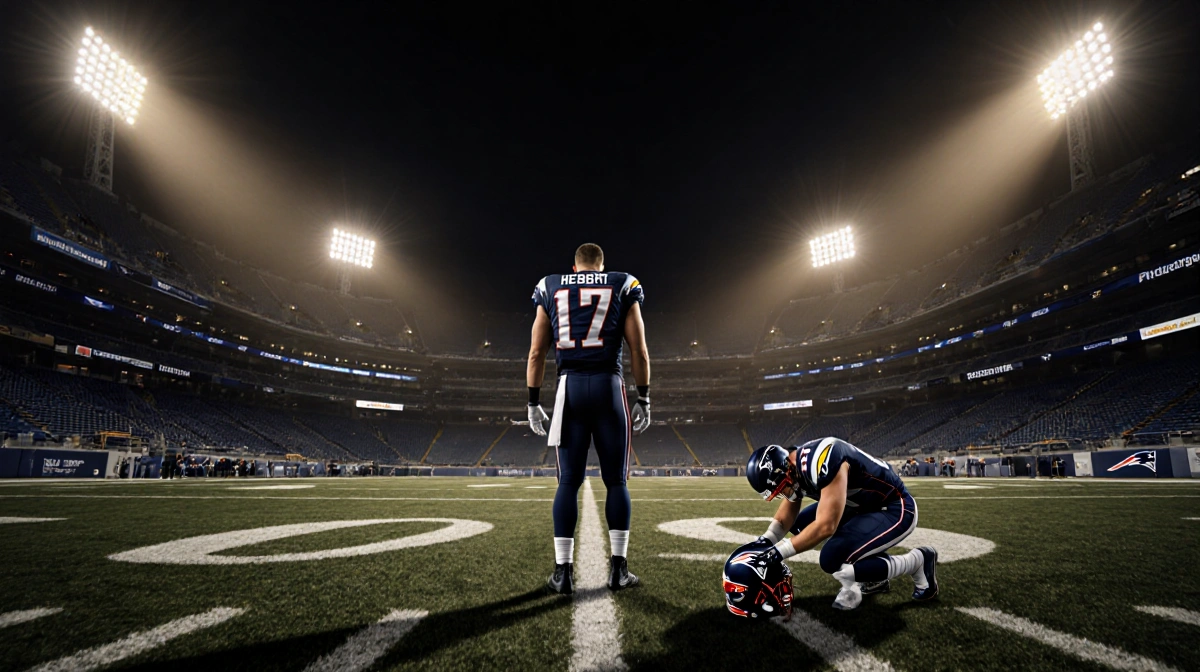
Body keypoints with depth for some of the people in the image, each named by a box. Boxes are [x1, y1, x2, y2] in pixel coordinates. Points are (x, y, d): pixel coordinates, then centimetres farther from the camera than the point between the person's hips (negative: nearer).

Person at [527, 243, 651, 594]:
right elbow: (639, 351, 4)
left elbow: (536, 353, 9)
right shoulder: (623, 287, 9)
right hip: (609, 386, -1)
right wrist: (644, 400, 10)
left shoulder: (550, 288, 13)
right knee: (616, 481, 8)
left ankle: (563, 571, 7)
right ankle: (618, 568, 10)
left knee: (568, 482, 6)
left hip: (569, 388, 1)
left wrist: (533, 403, 13)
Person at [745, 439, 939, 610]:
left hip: (894, 509, -9)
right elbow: (785, 519, 4)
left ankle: (918, 562, 0)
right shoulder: (792, 467, -5)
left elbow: (826, 526, -31)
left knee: (833, 560, -22)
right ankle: (872, 579, 11)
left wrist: (780, 551, -26)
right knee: (800, 525, 6)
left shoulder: (823, 461, -33)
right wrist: (765, 542, -12)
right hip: (863, 506, 9)